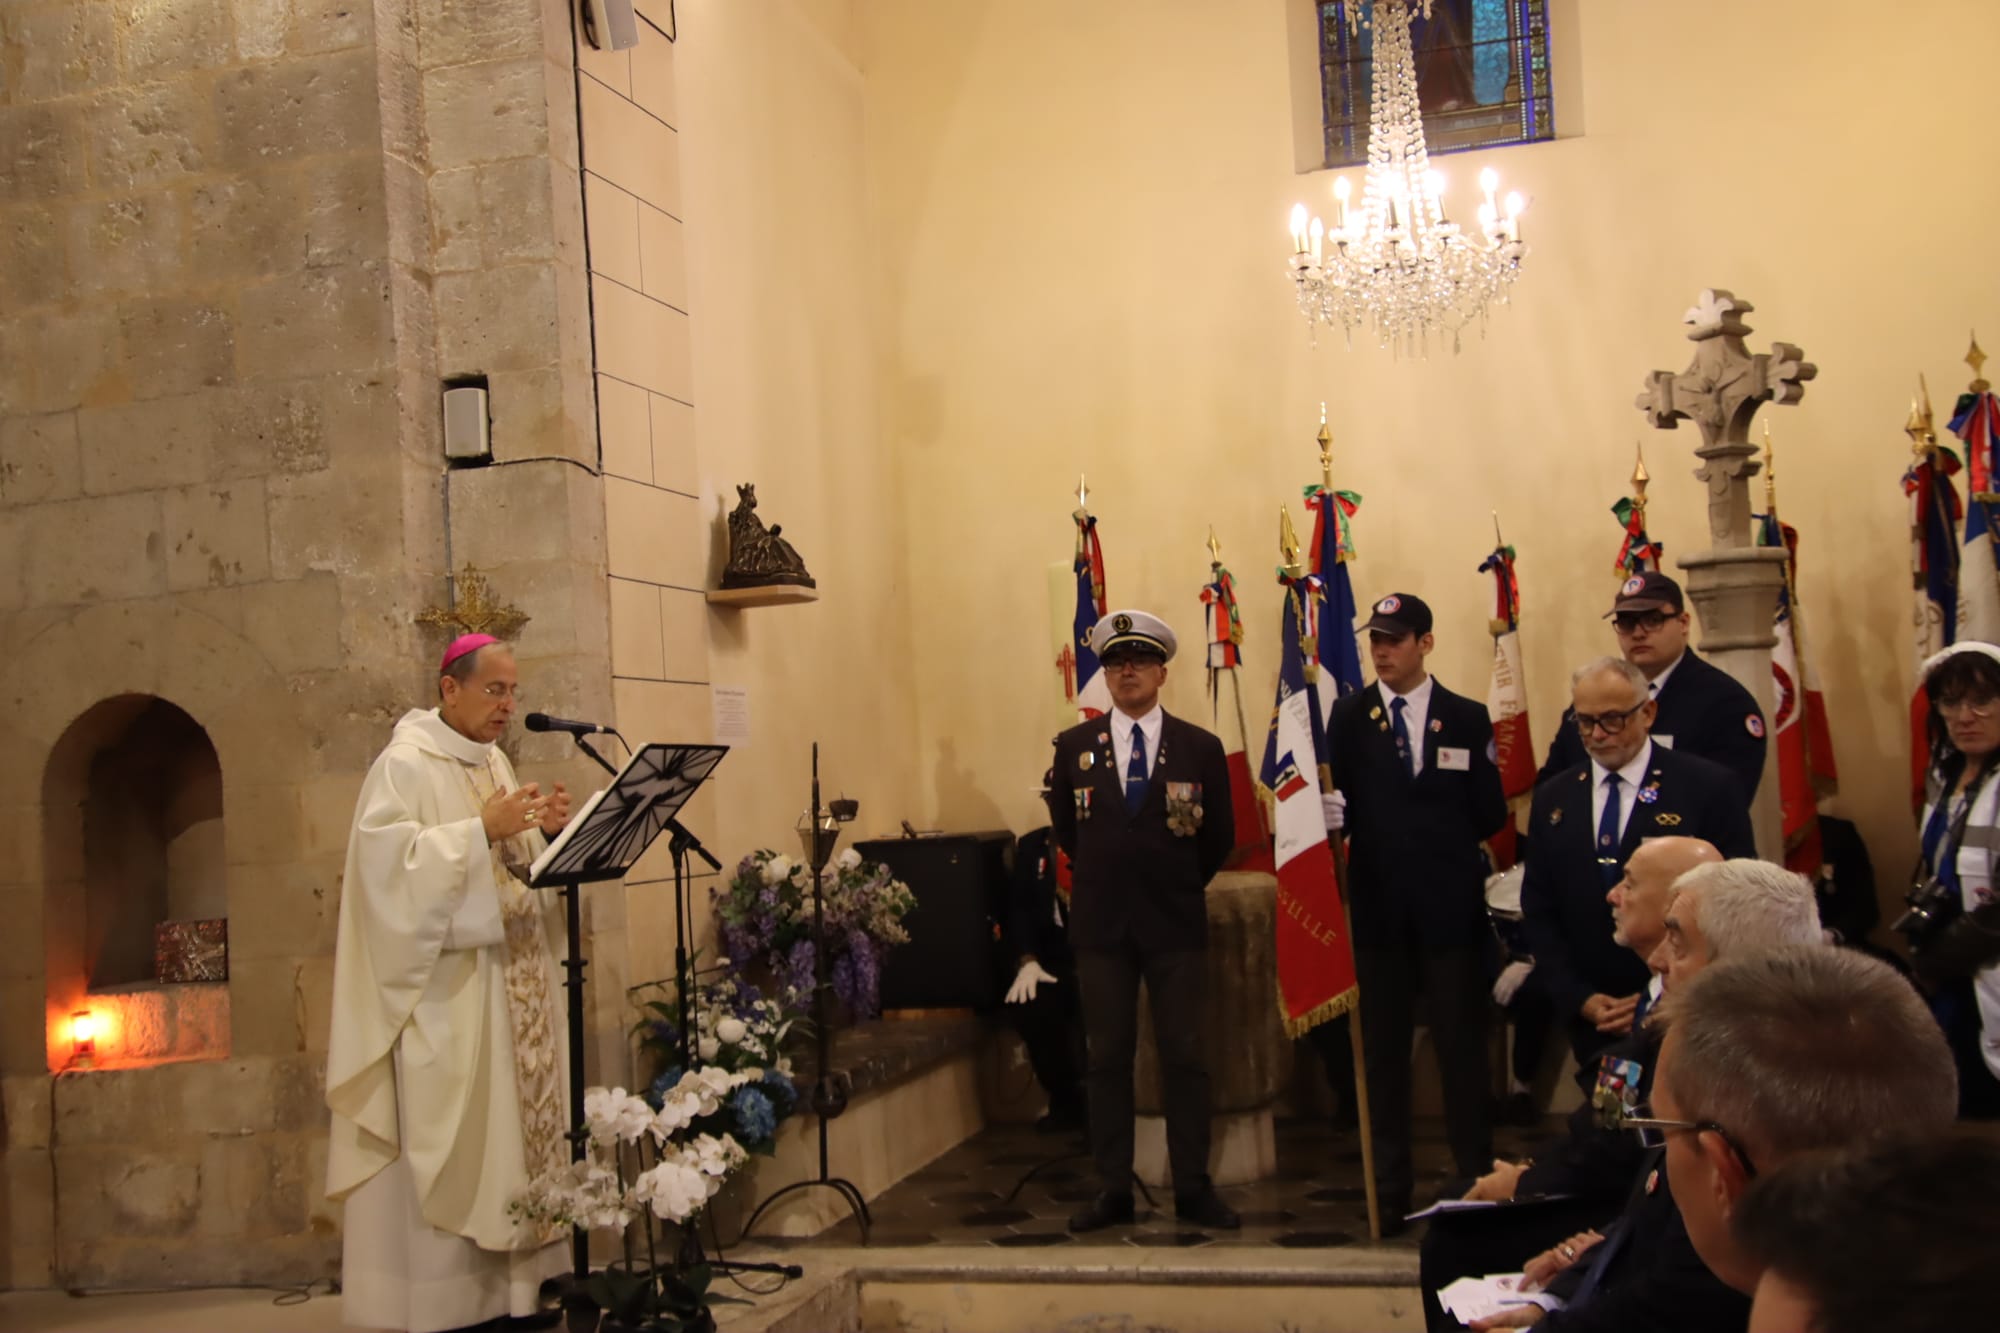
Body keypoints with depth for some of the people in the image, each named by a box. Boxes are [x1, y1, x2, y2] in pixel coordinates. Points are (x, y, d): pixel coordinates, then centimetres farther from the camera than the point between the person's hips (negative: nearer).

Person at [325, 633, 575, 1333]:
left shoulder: (495, 763, 15)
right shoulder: (405, 764, -8)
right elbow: (392, 860, -21)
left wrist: (549, 831, -2)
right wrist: (483, 829, -24)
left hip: (507, 982, 8)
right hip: (445, 989, -8)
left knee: (509, 1130, 8)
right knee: (448, 1145, -7)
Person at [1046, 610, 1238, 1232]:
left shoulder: (1200, 748, 2)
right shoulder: (1074, 746, 5)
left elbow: (1220, 837, 9)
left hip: (1175, 923, -1)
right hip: (1101, 923, 1)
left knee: (1185, 1057, 1)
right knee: (1106, 1057, 4)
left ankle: (1193, 1189, 9)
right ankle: (1113, 1190, 10)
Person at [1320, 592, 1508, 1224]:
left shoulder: (1467, 719, 4)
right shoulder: (1349, 716, 4)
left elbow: (1491, 815, 3)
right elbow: (1339, 803, -4)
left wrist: (1450, 839, -10)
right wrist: (1333, 813, -23)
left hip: (1452, 906, 0)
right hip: (1379, 906, 1)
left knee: (1462, 1046, 4)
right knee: (1383, 1049, 8)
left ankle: (1476, 1179, 16)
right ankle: (1390, 1188, 18)